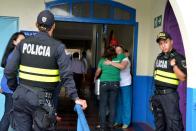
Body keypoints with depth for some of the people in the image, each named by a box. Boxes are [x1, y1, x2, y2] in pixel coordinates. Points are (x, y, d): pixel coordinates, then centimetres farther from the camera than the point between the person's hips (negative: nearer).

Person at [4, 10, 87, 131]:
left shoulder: (23, 43, 3)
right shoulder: (58, 47, -8)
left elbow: (9, 71, 2)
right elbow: (66, 75, -13)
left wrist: (15, 89, 17)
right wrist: (75, 97, -8)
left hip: (21, 94, 4)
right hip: (41, 98, -4)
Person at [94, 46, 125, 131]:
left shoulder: (102, 60, 3)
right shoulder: (118, 59, 4)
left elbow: (98, 72, 11)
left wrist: (95, 78, 28)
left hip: (104, 83, -1)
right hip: (115, 84, 1)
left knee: (103, 105, 3)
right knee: (112, 105, 5)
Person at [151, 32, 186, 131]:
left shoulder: (178, 57, -11)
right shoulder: (159, 57, 11)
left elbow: (182, 78, -16)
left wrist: (173, 65, -26)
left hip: (169, 95, -7)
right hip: (157, 94, 7)